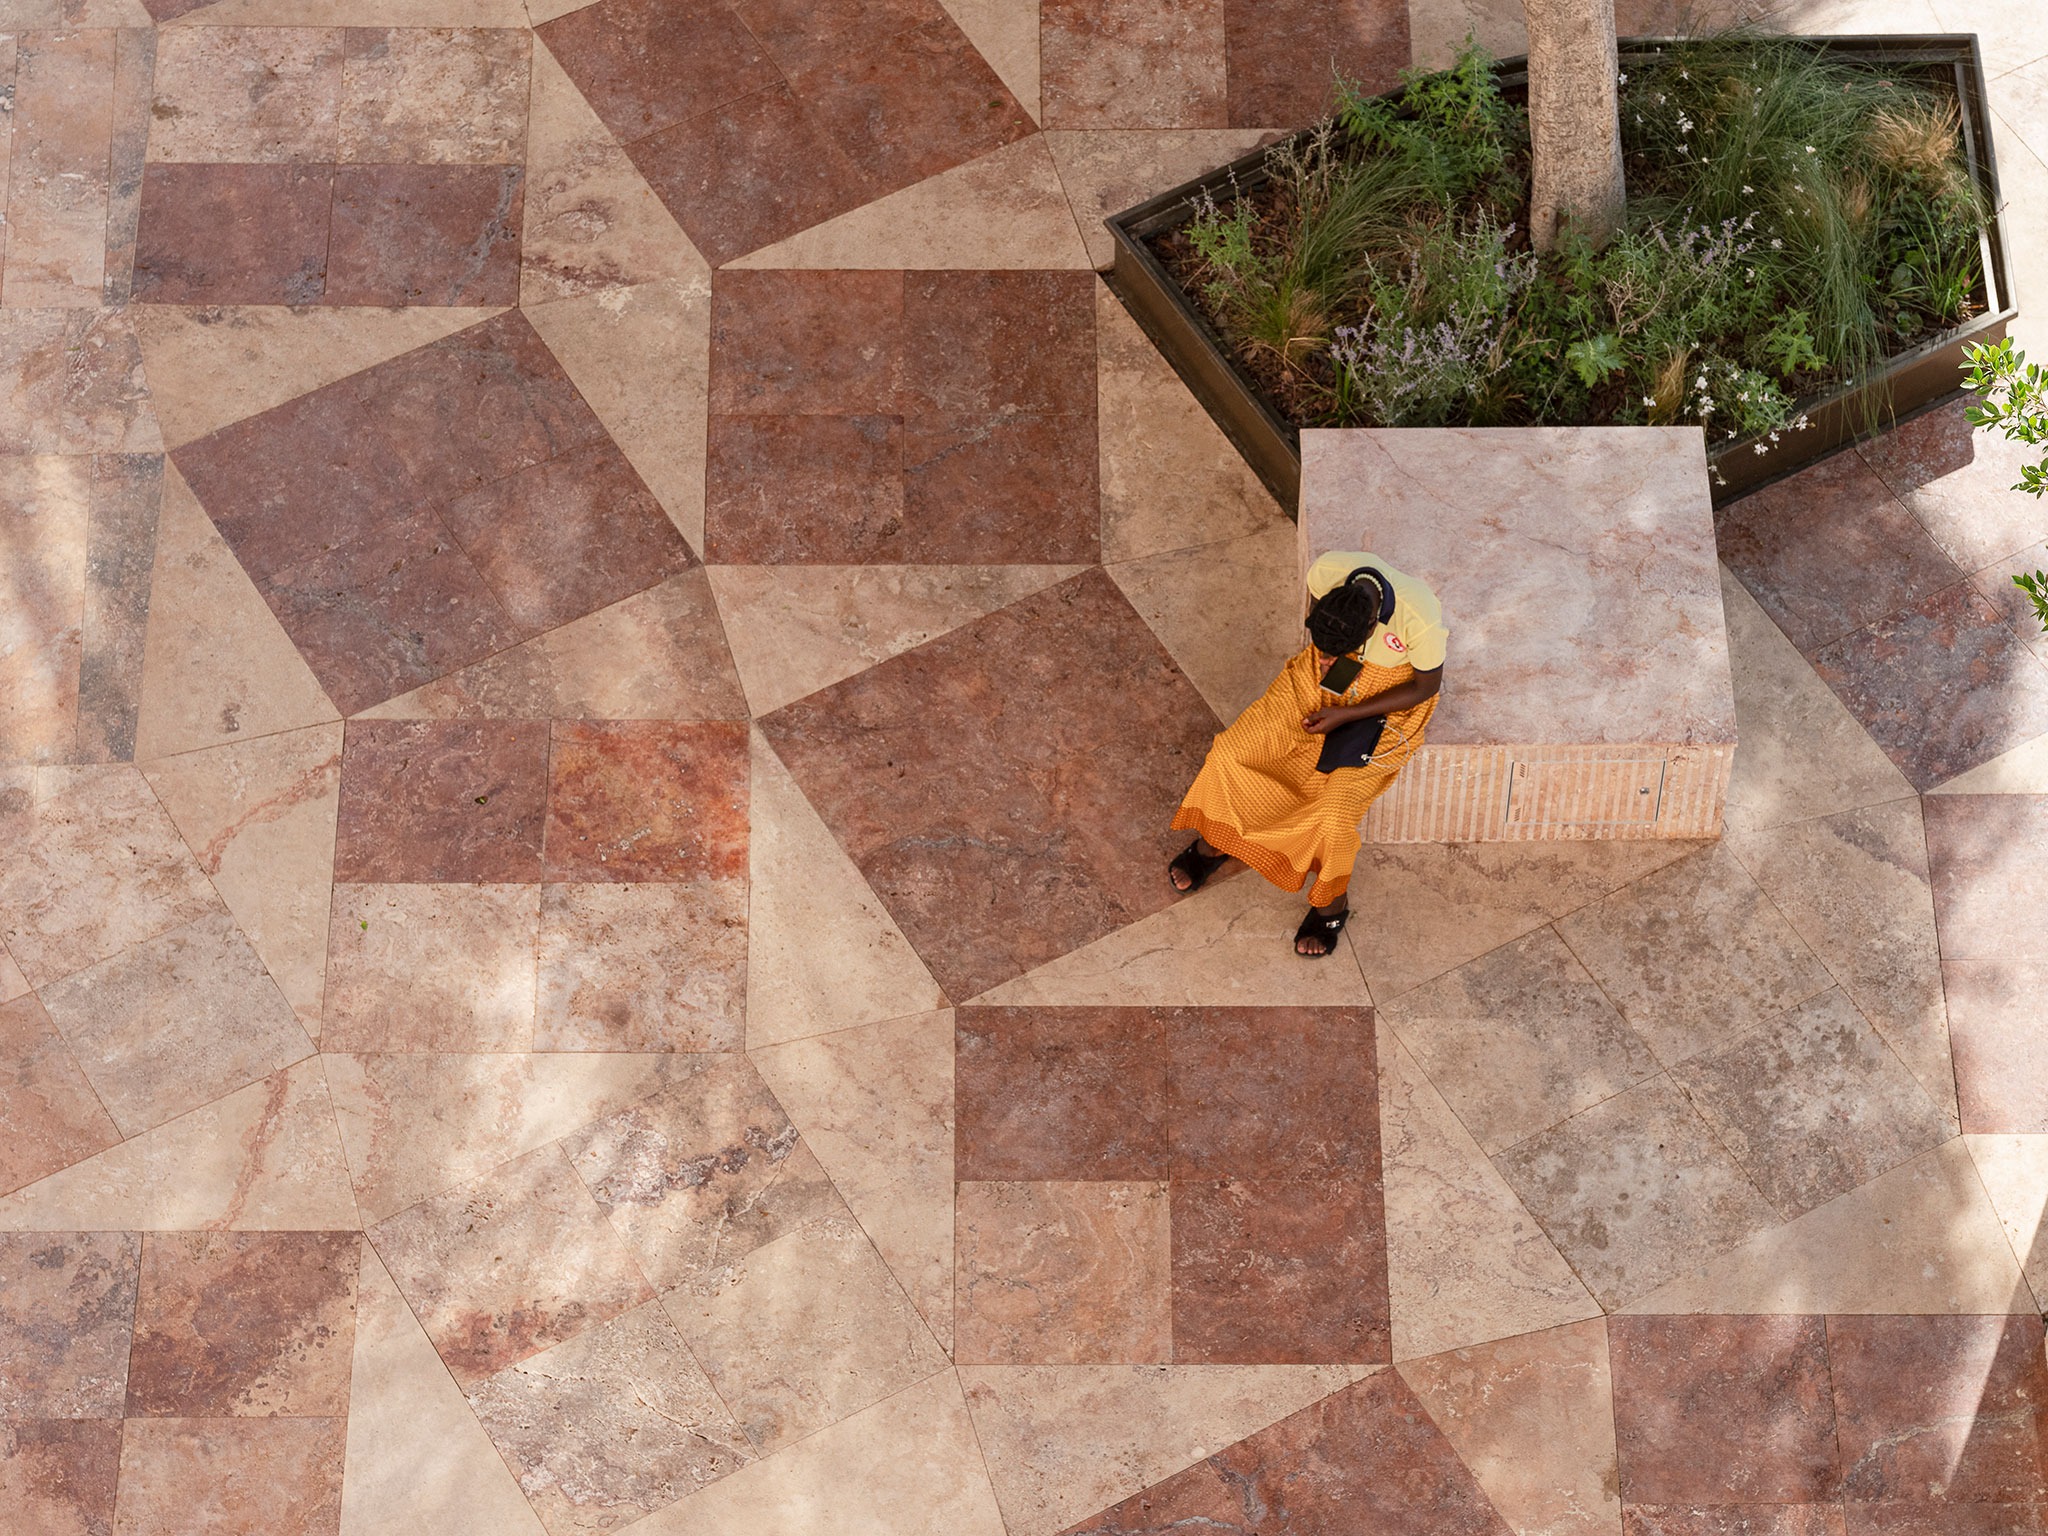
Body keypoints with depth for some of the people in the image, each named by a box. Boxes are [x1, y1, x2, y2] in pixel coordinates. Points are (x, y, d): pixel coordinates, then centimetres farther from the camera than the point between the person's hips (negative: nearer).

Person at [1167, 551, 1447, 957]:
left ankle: (1332, 904, 11)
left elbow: (1426, 686, -17)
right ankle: (1212, 843, 24)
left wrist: (1345, 715, -18)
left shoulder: (1421, 620, -38)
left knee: (1334, 815, -20)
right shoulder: (1327, 571, -29)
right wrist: (1321, 654, -15)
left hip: (1386, 705, -4)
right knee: (1229, 752, -6)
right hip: (1320, 682, 4)